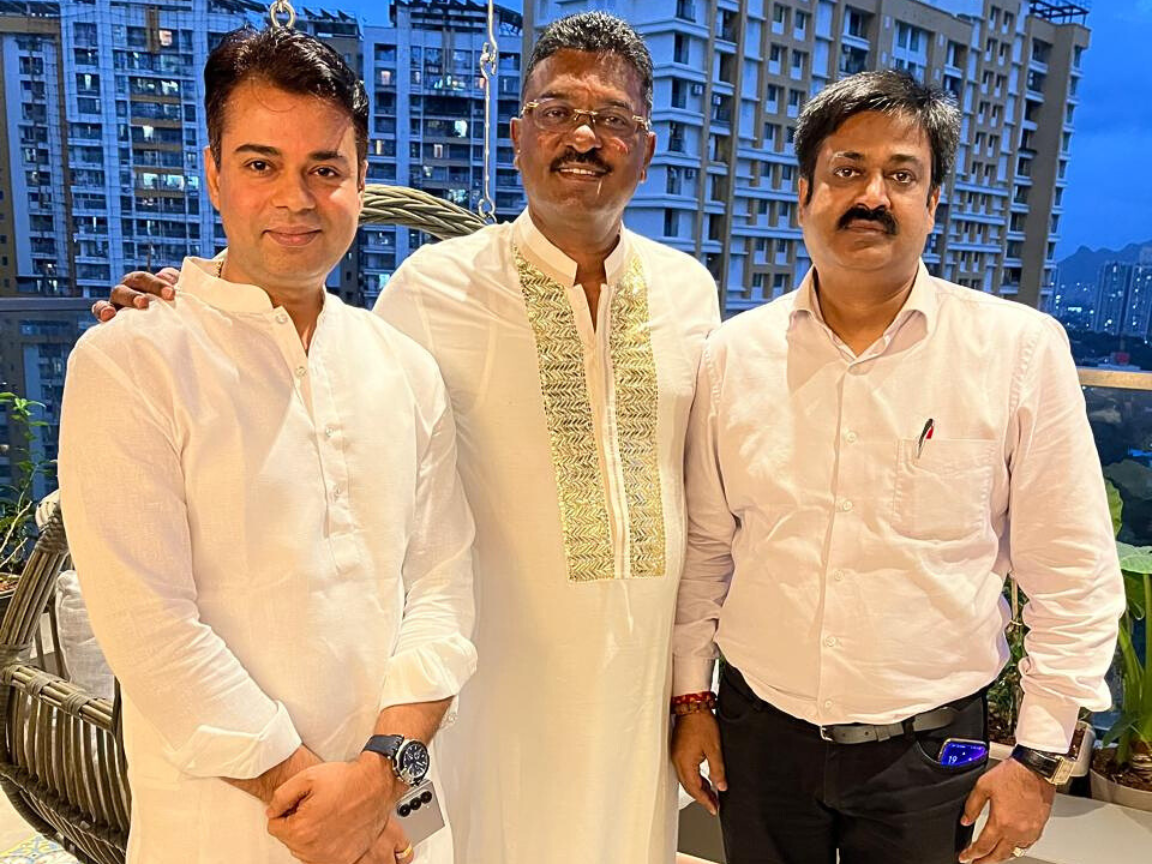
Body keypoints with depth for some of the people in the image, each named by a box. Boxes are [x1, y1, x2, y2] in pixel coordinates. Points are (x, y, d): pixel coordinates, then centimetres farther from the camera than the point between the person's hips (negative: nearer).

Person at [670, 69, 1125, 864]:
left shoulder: (1021, 349, -9)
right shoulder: (735, 352, -3)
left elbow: (1073, 577, -5)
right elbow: (704, 544, 3)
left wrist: (1038, 755, -4)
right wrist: (692, 696, 6)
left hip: (930, 746, -1)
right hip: (758, 731, 2)